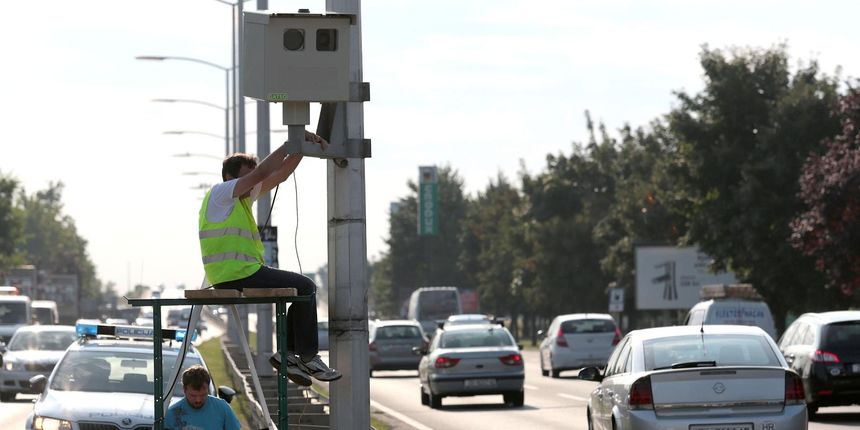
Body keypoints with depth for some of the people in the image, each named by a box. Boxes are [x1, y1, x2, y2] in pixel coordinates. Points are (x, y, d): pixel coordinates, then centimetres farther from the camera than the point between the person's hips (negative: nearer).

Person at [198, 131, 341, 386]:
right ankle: (308, 357, -1)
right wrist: (291, 143, -12)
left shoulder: (244, 197, 18)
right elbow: (262, 173, -18)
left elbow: (280, 175, 17)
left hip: (242, 273, 10)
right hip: (235, 276, -10)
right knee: (305, 288, -5)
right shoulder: (220, 193, -8)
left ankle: (288, 352, 8)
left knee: (304, 288, 14)